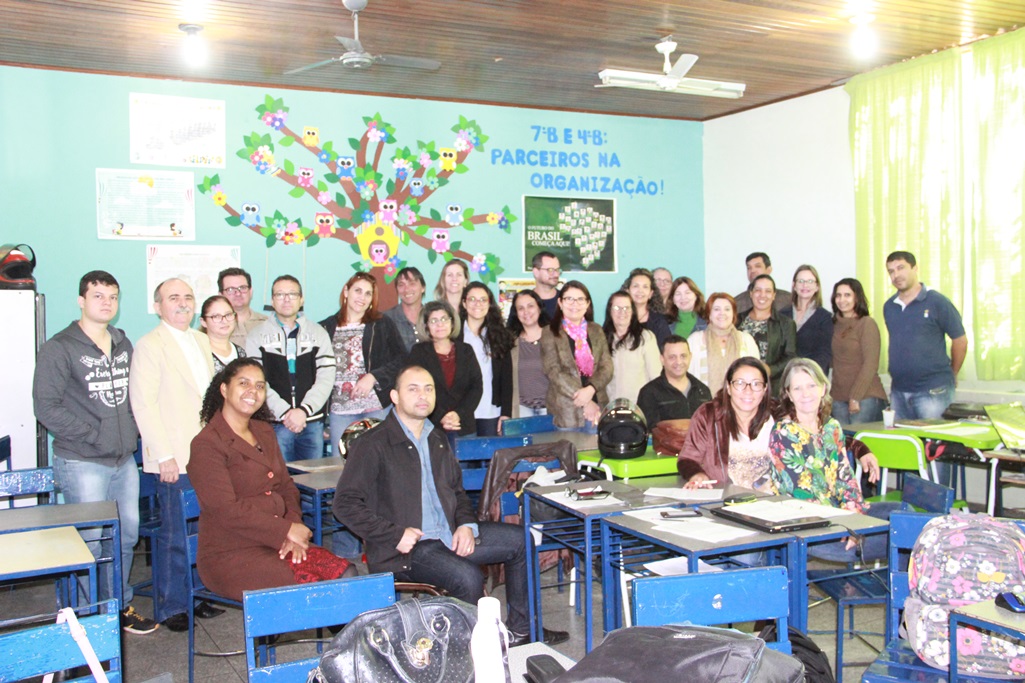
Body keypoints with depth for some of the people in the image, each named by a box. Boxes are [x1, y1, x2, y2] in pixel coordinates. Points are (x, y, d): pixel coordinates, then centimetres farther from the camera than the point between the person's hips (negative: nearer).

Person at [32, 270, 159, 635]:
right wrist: (93, 435, -14)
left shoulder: (124, 345, 13)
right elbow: (46, 407, -12)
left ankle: (120, 605, 27)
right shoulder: (60, 349, -7)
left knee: (127, 536, 12)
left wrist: (132, 429, 2)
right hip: (82, 463, -6)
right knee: (90, 542, -3)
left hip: (124, 460, 6)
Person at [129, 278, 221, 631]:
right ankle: (170, 607, 16)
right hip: (176, 460, -7)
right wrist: (164, 457, -15)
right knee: (174, 536, 2)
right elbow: (143, 404, -12)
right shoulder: (150, 346, -8)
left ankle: (200, 596, 26)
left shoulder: (201, 341, 15)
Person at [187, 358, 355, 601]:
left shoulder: (264, 432, 16)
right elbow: (226, 510, -16)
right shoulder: (207, 445, -8)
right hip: (230, 556, -7)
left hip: (278, 545, 7)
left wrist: (294, 530, -5)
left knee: (346, 574, -15)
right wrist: (287, 530, -14)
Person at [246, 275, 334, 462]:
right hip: (275, 423, -2)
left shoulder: (319, 333, 12)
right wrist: (284, 412, -13)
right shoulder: (257, 337, 8)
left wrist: (304, 410, -11)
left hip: (312, 422, 2)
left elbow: (326, 377, 2)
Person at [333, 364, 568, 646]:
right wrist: (396, 535, -19)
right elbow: (345, 504, -12)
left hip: (450, 535, 8)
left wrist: (467, 525, 2)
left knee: (522, 540, 3)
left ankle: (519, 629, 14)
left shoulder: (438, 441, 17)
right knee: (468, 578, -30)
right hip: (406, 548, -8)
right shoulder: (373, 444, -7)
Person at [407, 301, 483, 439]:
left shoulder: (466, 351, 11)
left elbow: (477, 386, 4)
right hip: (431, 427, -2)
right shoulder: (419, 352, 5)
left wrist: (459, 414, -10)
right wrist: (440, 417, -16)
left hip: (464, 427, 2)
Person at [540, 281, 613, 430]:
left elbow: (607, 367, 4)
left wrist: (590, 389, -17)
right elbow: (554, 372, -9)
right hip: (566, 411, -3)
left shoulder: (597, 331, 13)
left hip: (597, 407, 3)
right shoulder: (550, 333, 1)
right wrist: (585, 402, -15)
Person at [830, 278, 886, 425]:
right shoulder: (835, 325, 13)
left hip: (866, 397, -5)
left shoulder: (867, 323, -3)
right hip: (838, 398, 5)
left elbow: (871, 364, -9)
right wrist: (830, 395, 3)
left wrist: (856, 397, -12)